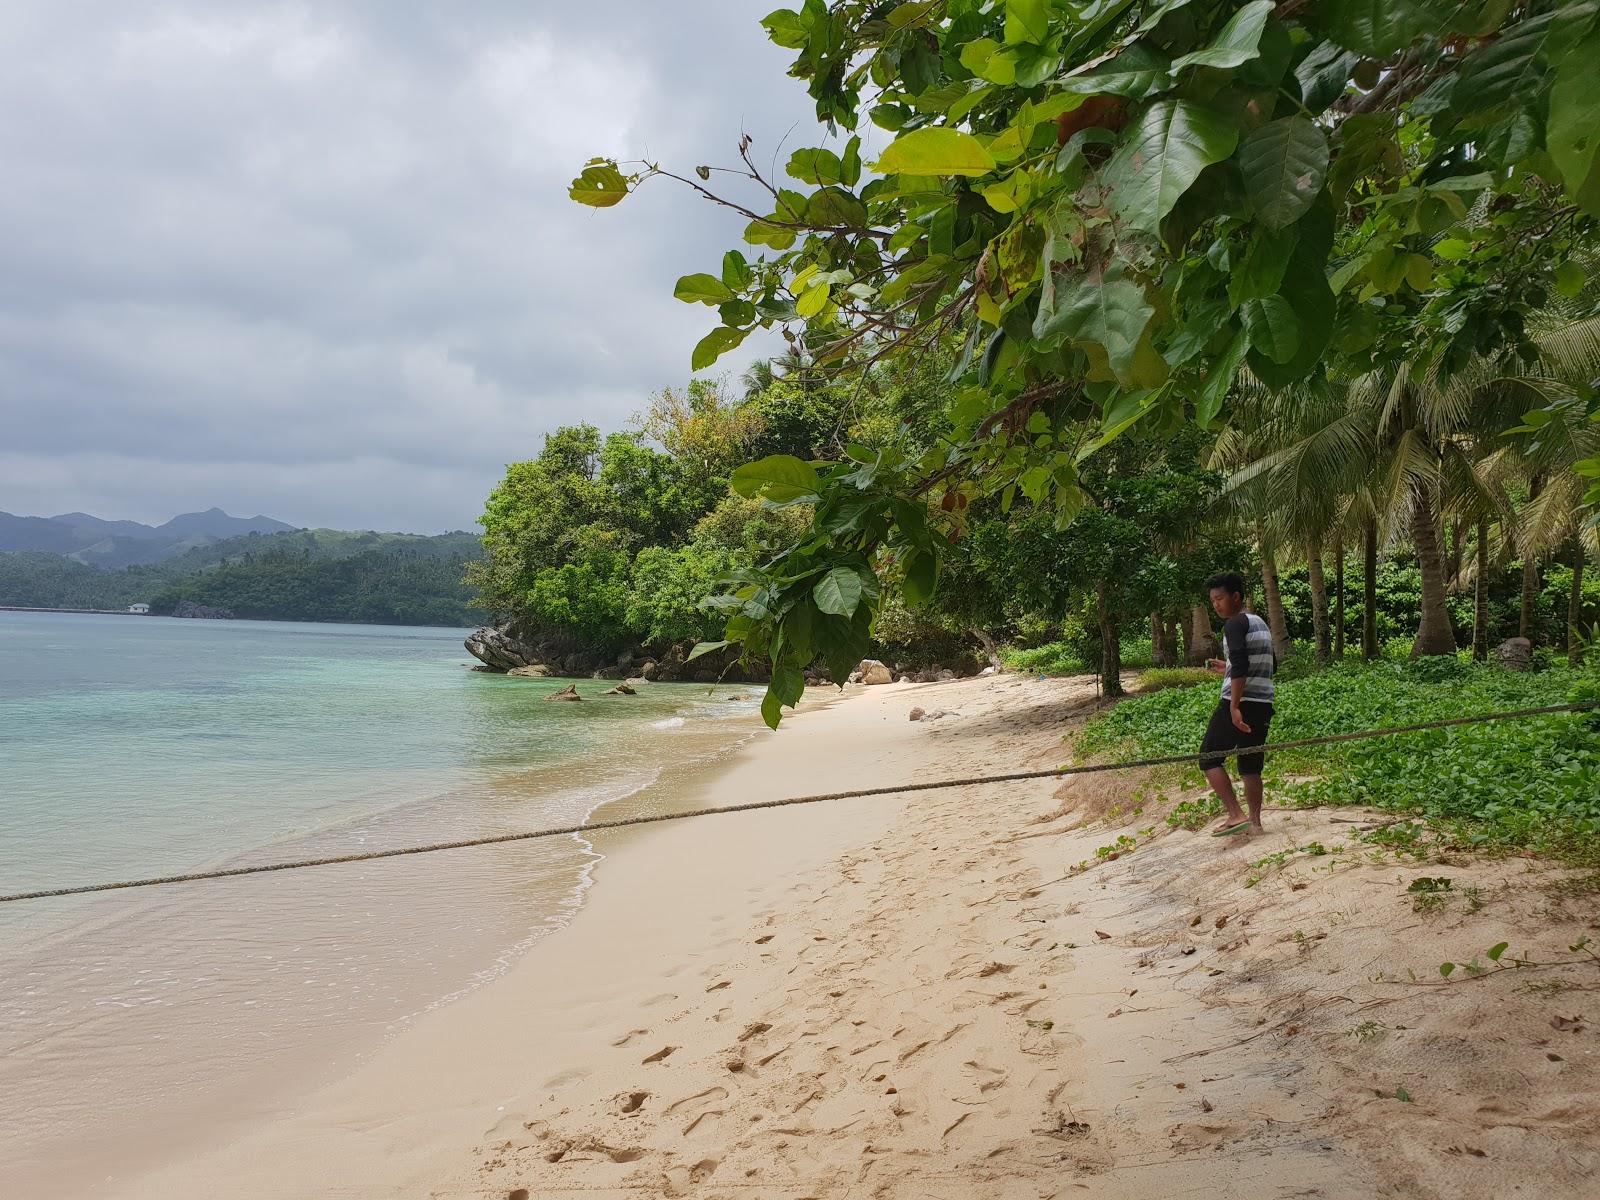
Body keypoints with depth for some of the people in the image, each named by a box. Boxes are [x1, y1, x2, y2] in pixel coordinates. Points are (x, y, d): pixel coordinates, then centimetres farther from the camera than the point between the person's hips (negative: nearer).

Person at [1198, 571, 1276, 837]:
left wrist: (1234, 706, -27)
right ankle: (1255, 821, 12)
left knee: (1209, 758, 0)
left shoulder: (1235, 624, -10)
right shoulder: (1261, 624, 17)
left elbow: (1240, 664, -23)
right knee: (1250, 765, 15)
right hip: (1263, 704, 8)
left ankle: (1235, 815, -10)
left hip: (1239, 703, -8)